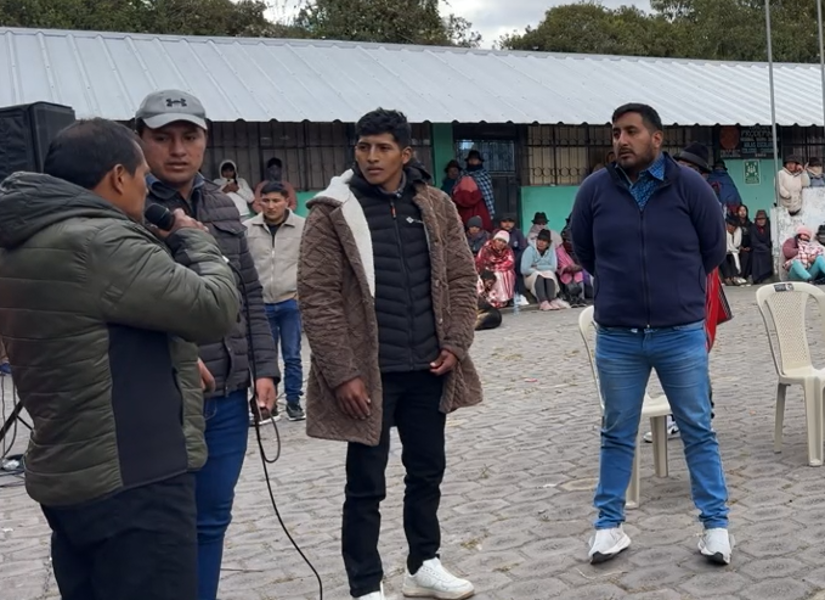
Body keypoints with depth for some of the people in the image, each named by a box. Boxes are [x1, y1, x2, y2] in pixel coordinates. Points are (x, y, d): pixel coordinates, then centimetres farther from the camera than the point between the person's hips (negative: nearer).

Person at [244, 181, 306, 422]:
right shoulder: (247, 228, -2)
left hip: (291, 302, -1)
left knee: (292, 355, 6)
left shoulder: (302, 227, -4)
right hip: (260, 304, 1)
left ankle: (293, 401, 18)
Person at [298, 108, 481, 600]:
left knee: (428, 470, 17)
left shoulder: (436, 206, 5)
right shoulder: (332, 213, -8)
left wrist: (455, 344, -1)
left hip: (428, 368, 5)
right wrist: (342, 372, -15)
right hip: (369, 372, -4)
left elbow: (461, 278, 9)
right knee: (367, 484, 5)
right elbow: (317, 297, -11)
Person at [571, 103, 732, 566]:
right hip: (617, 338, 1)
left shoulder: (689, 186, -5)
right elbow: (583, 250, 13)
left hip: (682, 335, -1)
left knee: (698, 432, 9)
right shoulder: (596, 190, -2)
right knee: (617, 435, 12)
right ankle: (610, 524, 24)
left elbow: (714, 248, 6)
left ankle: (716, 524, 23)